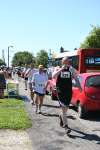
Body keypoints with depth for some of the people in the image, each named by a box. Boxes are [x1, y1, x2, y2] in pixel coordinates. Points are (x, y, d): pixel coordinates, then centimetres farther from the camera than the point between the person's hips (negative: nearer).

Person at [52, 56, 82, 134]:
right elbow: (53, 76, -20)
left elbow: (76, 78, 10)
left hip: (69, 91, 3)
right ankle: (66, 126, -7)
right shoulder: (58, 69, -2)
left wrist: (79, 86, -1)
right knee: (63, 108, -9)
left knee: (66, 108, 15)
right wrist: (61, 69, -25)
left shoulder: (71, 69, 4)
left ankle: (61, 117, 46)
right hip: (60, 91, -3)